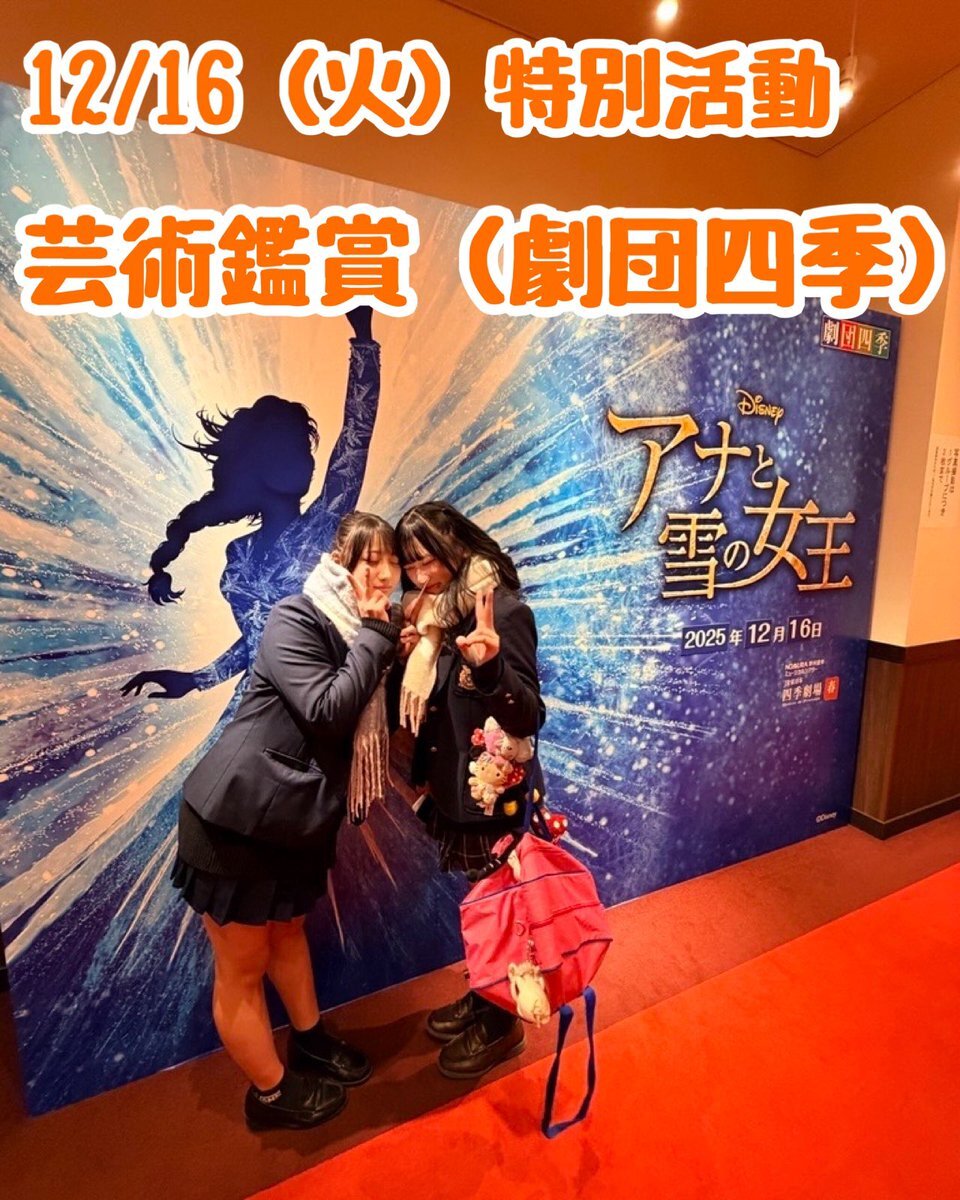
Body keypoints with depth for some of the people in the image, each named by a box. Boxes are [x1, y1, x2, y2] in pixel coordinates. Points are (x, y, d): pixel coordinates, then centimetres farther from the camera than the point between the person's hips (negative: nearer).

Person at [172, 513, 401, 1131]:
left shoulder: (363, 631, 5)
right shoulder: (294, 621, -20)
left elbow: (381, 718, 2)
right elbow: (329, 709, -30)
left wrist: (400, 648, -11)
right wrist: (376, 636, -24)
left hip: (298, 814, 8)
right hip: (236, 816, -8)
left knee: (289, 928, 29)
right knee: (242, 967, 13)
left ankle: (310, 1040, 49)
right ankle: (270, 1094, 35)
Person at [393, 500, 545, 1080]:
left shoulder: (501, 609, -22)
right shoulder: (435, 610, 4)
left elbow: (529, 716, -27)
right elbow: (430, 701, 9)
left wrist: (490, 665, -44)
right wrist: (410, 655, -8)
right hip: (454, 784, 8)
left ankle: (501, 1024, 37)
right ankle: (480, 999, 46)